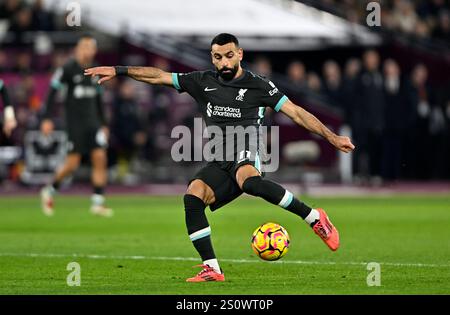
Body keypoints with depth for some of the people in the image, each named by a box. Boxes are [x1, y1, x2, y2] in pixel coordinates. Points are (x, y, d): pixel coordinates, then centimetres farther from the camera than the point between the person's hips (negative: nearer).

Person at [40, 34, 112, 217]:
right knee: (73, 163, -6)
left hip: (93, 121, 5)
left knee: (100, 158, -7)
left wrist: (103, 124, 22)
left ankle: (97, 202, -5)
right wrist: (46, 118, -14)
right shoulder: (68, 69, -6)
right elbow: (52, 92, -7)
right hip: (75, 122, -5)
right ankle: (49, 191, 18)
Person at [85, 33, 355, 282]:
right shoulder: (204, 82, 13)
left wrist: (331, 137, -6)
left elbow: (296, 112, 0)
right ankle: (212, 269, -19)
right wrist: (118, 70, 10)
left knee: (249, 181, -39)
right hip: (219, 163, 5)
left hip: (245, 152, -5)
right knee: (193, 196, -22)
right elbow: (158, 76, 15)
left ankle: (315, 218, -28)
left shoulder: (257, 86, 2)